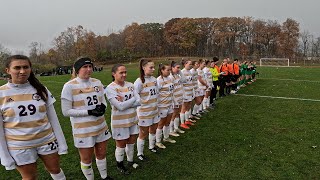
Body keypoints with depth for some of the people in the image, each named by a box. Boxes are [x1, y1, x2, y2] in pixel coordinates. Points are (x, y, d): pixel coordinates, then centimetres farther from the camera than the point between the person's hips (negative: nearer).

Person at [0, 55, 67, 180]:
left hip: (47, 140, 2)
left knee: (55, 169, 17)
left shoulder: (40, 89, -4)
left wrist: (61, 143, 1)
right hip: (19, 147, -1)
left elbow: (53, 118, 0)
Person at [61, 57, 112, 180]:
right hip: (83, 130, -5)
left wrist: (103, 106, -12)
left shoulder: (97, 82, 1)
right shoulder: (69, 86, -14)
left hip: (101, 126, 5)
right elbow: (66, 111, -15)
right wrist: (89, 112, -22)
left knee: (101, 153, 21)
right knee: (86, 159, 13)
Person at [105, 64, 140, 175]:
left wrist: (125, 102, -21)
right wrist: (133, 99, -14)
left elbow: (139, 102, -8)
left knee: (131, 143, 20)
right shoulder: (110, 89, -17)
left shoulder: (130, 85, 0)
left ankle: (130, 161, 44)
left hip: (133, 119, 5)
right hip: (120, 122, -5)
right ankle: (120, 165, 38)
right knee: (121, 145, 13)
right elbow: (120, 106, -25)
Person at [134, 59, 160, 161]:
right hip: (144, 112, -7)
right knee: (143, 134, 7)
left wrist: (156, 101, 9)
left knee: (153, 130, 22)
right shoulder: (139, 81, -19)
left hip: (155, 110, 7)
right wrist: (142, 102, -16)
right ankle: (140, 153, 25)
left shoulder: (154, 79, 2)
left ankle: (151, 146, 46)